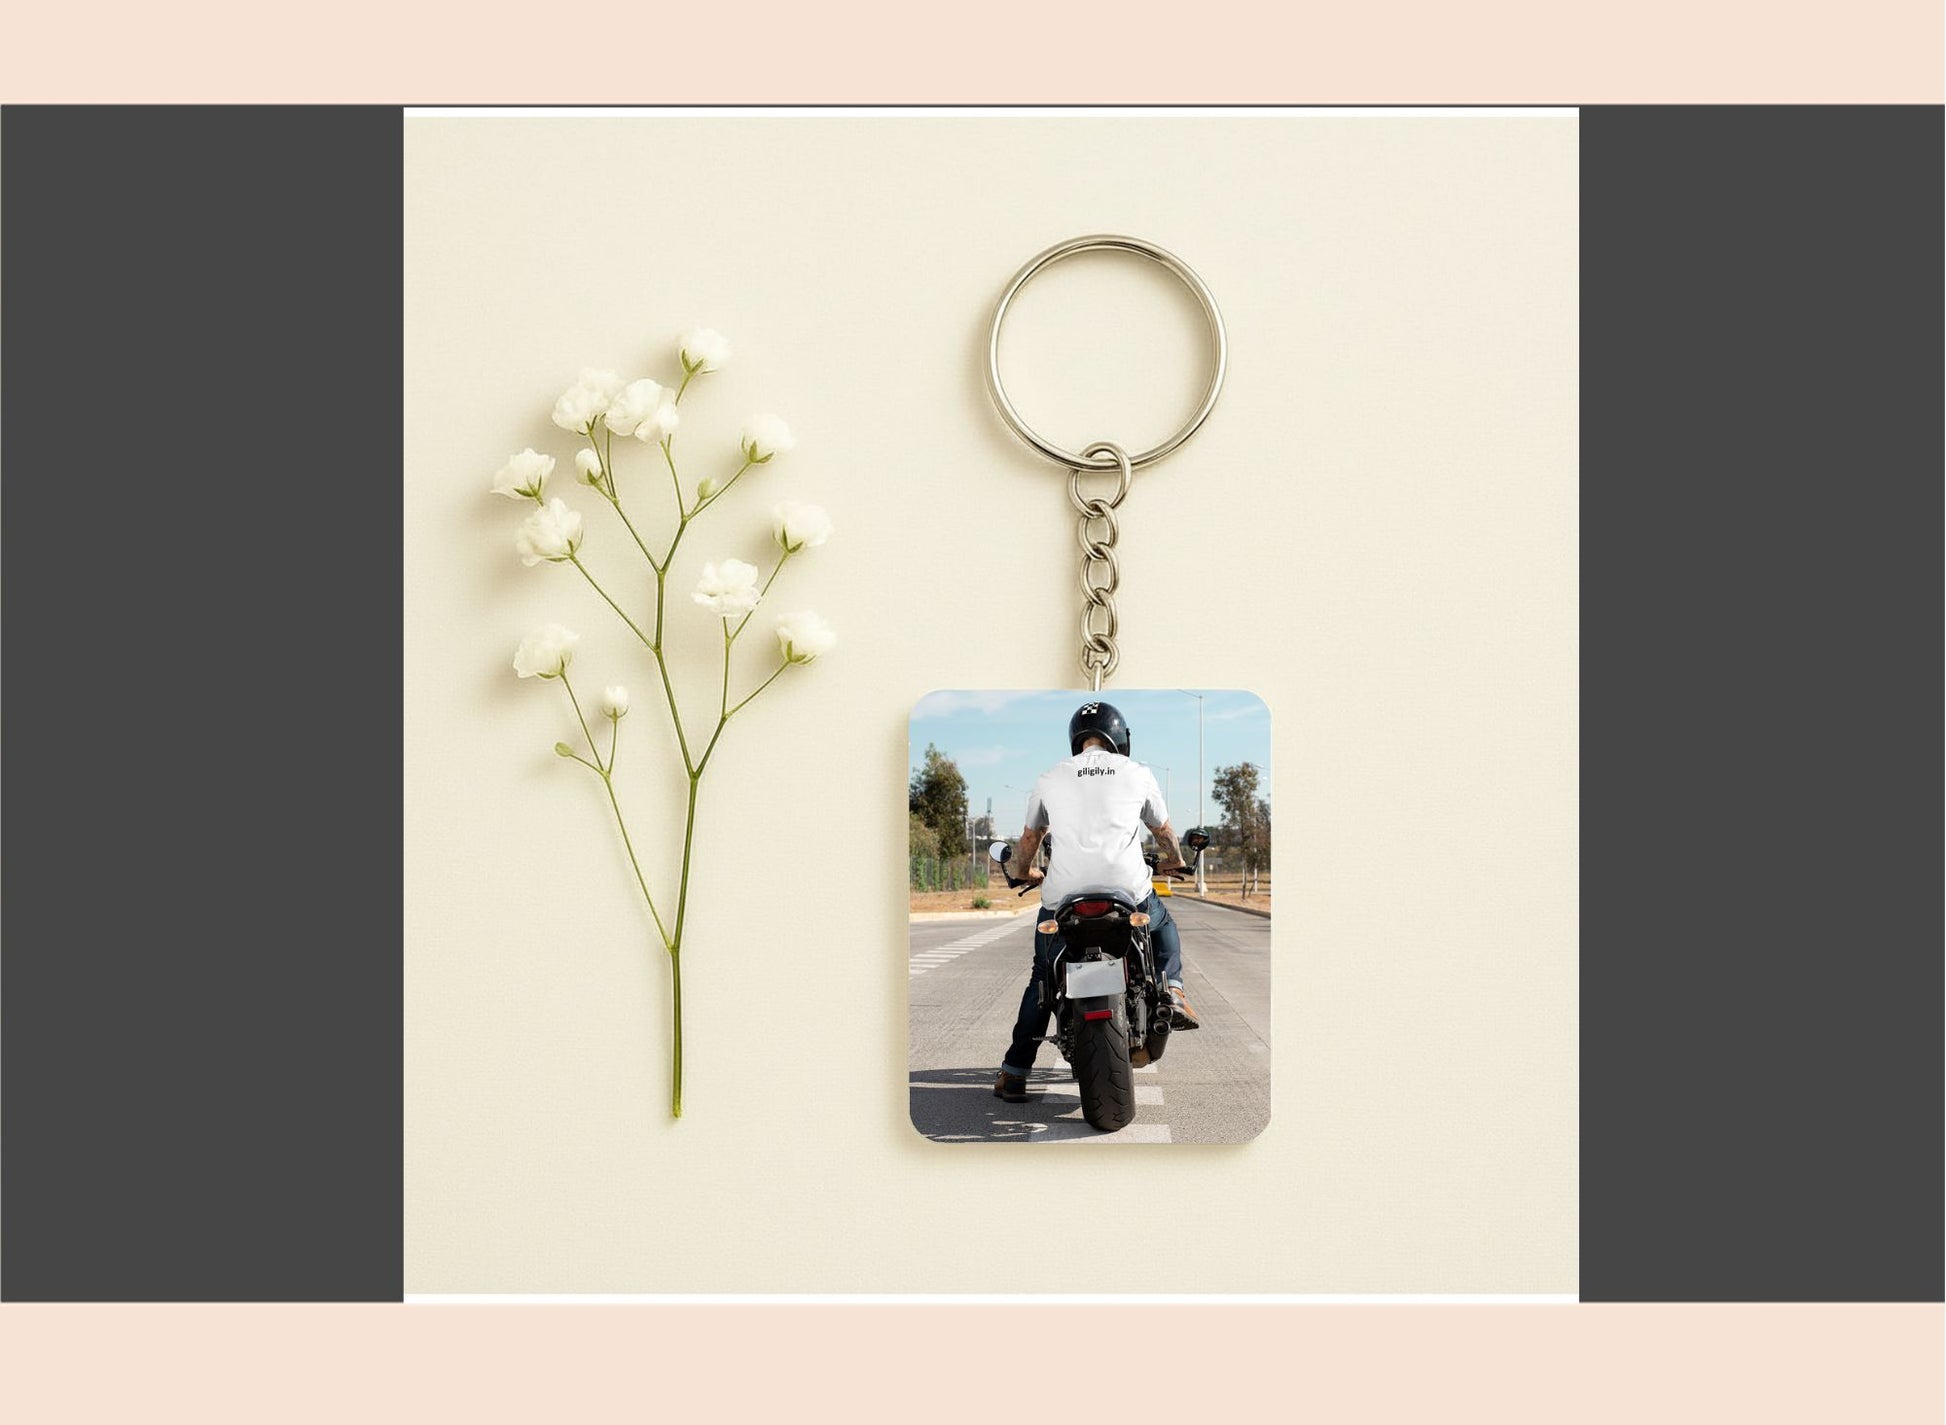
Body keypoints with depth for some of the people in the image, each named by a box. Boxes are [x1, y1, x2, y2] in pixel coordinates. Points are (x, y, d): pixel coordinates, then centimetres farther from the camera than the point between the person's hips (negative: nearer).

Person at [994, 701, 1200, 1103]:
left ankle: (1014, 1072, 14)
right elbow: (1164, 832, 25)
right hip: (1128, 892, -1)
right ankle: (1172, 991, 9)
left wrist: (1023, 871, 47)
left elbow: (1030, 838, 26)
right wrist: (1174, 860, 46)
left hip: (1062, 898, 1)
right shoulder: (1137, 774, 10)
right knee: (1164, 926, 32)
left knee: (1042, 979, 18)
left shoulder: (1051, 778, 13)